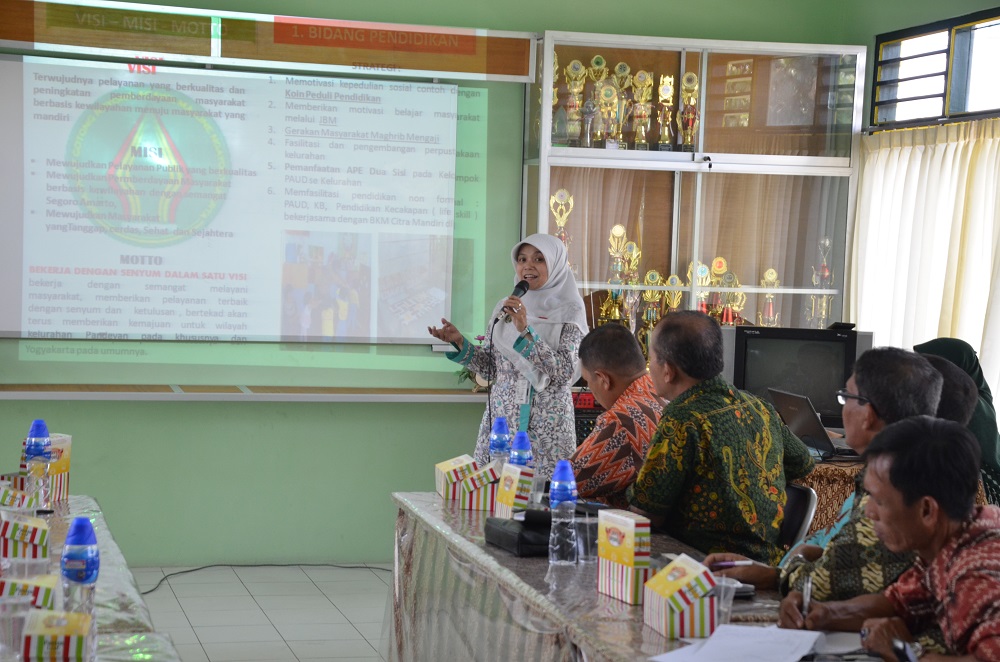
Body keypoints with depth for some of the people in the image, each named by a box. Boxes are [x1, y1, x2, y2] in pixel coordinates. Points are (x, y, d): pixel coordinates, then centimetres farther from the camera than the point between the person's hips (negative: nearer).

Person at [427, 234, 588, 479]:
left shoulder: (569, 313, -3)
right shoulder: (504, 308, 9)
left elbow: (564, 373, -14)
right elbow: (491, 366, 12)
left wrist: (525, 331, -19)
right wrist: (460, 343, -3)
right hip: (500, 420, 4)